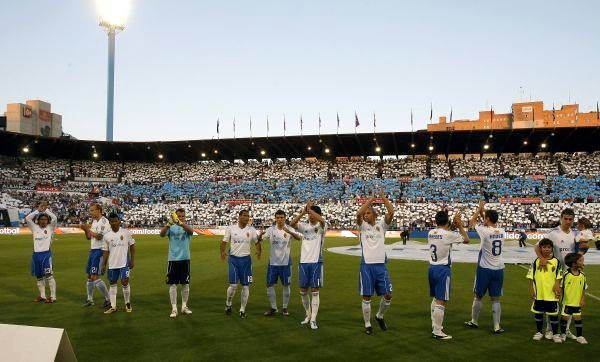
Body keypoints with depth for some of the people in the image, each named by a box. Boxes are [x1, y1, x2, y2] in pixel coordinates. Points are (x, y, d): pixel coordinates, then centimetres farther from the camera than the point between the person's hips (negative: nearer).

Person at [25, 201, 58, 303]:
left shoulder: (50, 228, 2)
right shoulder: (35, 228, 9)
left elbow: (54, 218, -12)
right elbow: (27, 218, 0)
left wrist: (46, 209, -5)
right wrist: (38, 210, -2)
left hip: (46, 254, -4)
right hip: (36, 254, 4)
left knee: (49, 276, -5)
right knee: (39, 277, 13)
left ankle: (53, 297, -2)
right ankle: (42, 296, 24)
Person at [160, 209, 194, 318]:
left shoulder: (187, 227, 0)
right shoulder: (171, 227, 0)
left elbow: (190, 231, -24)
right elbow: (162, 234, -19)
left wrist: (180, 223, -41)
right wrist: (169, 223, -37)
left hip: (185, 259, 1)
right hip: (173, 259, -1)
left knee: (185, 284, 9)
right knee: (172, 284, 2)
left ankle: (184, 306, 23)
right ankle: (174, 308, 9)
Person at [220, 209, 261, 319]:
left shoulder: (251, 230, 1)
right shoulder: (231, 228, -2)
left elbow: (257, 242, 5)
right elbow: (224, 242, 2)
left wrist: (258, 251, -15)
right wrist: (222, 252, -16)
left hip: (246, 259, 2)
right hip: (234, 259, -2)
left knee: (245, 286, 4)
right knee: (233, 285, -5)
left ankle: (242, 310, 17)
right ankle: (228, 304, 24)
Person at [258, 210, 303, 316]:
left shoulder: (290, 229, -6)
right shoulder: (271, 230, -2)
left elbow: (299, 238, -23)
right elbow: (259, 239, -8)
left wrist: (289, 232, -41)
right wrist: (261, 234, -33)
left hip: (285, 261, -1)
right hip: (273, 262, 2)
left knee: (286, 285, 6)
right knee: (270, 285, 3)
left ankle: (285, 307, 21)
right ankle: (273, 307, 17)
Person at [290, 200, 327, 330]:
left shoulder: (321, 226, -3)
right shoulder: (304, 226, 7)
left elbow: (322, 220, -28)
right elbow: (292, 224, -12)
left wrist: (310, 209, -24)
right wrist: (303, 212, -22)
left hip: (316, 262, -4)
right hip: (303, 262, 4)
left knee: (315, 291, -1)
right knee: (303, 291, 10)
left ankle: (313, 319, 4)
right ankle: (308, 315, 27)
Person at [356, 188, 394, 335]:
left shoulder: (381, 225, 7)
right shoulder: (362, 226, 3)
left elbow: (391, 212, -7)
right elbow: (358, 213, -17)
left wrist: (383, 197, -7)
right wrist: (371, 199, -13)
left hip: (381, 265, 2)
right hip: (367, 265, -2)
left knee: (388, 295, 3)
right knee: (366, 297, 3)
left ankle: (380, 316, 28)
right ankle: (367, 325, 15)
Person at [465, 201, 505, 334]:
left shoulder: (485, 231, -16)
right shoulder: (502, 232, -1)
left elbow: (472, 222, 1)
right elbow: (492, 225, 21)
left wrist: (480, 209, 10)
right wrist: (483, 213, 21)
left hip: (485, 269, -4)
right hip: (499, 269, 4)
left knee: (478, 296, 12)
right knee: (496, 299, 8)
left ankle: (474, 322, 26)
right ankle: (497, 326, 7)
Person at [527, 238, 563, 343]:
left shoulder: (556, 262, -1)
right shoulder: (536, 262, 1)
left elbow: (558, 277, 1)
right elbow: (532, 277, 4)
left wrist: (558, 288, -6)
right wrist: (532, 290, 1)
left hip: (551, 293, -2)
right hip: (539, 294, 2)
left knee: (553, 313, 5)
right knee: (538, 313, 12)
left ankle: (555, 334, 18)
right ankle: (539, 332, 27)